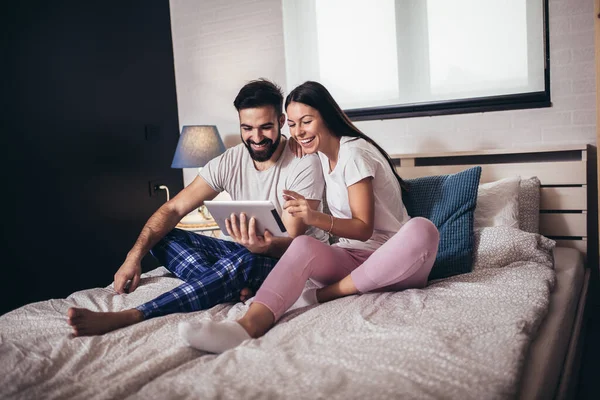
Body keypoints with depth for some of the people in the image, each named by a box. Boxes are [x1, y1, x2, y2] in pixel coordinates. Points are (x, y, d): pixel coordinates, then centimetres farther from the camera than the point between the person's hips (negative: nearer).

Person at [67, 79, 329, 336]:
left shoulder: (304, 164, -16)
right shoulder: (229, 162, -3)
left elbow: (293, 242, -20)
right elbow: (173, 209, -6)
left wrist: (266, 246, -45)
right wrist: (134, 256, -20)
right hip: (247, 250, 6)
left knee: (243, 259, -40)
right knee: (162, 238, -9)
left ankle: (129, 317, -43)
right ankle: (237, 288, -29)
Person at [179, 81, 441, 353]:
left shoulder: (354, 154, -12)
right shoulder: (322, 155, 10)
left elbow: (364, 228, -17)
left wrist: (317, 218, -32)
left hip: (393, 263, -4)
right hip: (351, 257, 5)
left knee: (423, 230, -38)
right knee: (302, 245, -27)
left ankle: (322, 296, -30)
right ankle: (248, 326, -49)